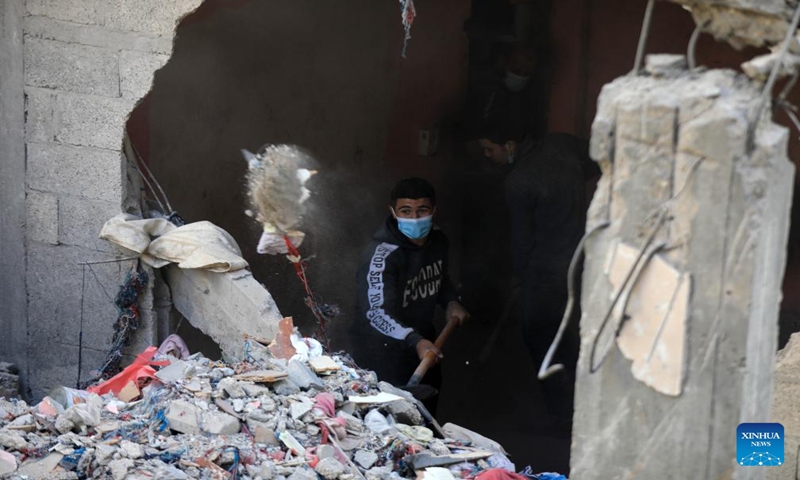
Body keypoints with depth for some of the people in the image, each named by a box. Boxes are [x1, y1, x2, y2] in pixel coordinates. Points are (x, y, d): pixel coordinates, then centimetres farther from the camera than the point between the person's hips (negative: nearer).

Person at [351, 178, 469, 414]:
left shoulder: (437, 240, -4)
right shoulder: (382, 256, -30)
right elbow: (377, 312, -40)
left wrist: (451, 302, -2)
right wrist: (415, 341, -53)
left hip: (423, 340, 8)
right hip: (383, 351, -8)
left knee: (427, 413, 24)